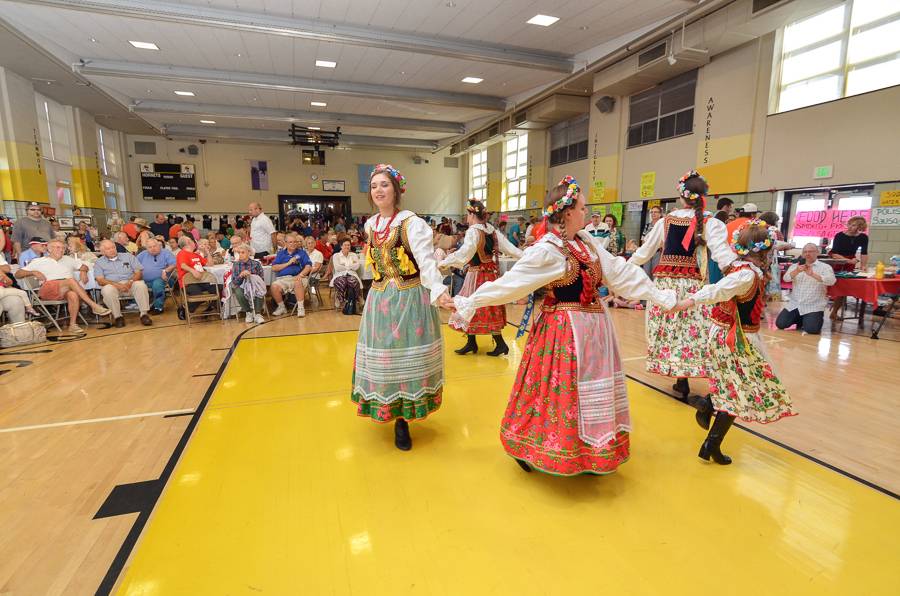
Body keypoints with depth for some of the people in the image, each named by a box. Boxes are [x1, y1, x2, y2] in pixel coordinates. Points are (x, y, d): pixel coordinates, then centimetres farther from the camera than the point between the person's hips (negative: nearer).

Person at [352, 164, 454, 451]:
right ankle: (387, 410, 26)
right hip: (379, 298, 5)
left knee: (406, 356, 2)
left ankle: (402, 419, 15)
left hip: (409, 299, -5)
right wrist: (382, 287, 4)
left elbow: (426, 261, -22)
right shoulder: (369, 225, 8)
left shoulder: (412, 222, -11)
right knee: (383, 356, 9)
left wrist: (438, 291, -38)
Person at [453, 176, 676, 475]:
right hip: (564, 331, -8)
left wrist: (659, 296, 10)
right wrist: (468, 303, -17)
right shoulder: (545, 251, -17)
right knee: (563, 391, 2)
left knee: (590, 391, 16)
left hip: (593, 327, 8)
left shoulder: (586, 241, 6)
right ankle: (530, 449, 23)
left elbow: (620, 272, 10)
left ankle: (587, 452, 34)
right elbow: (508, 284, -16)